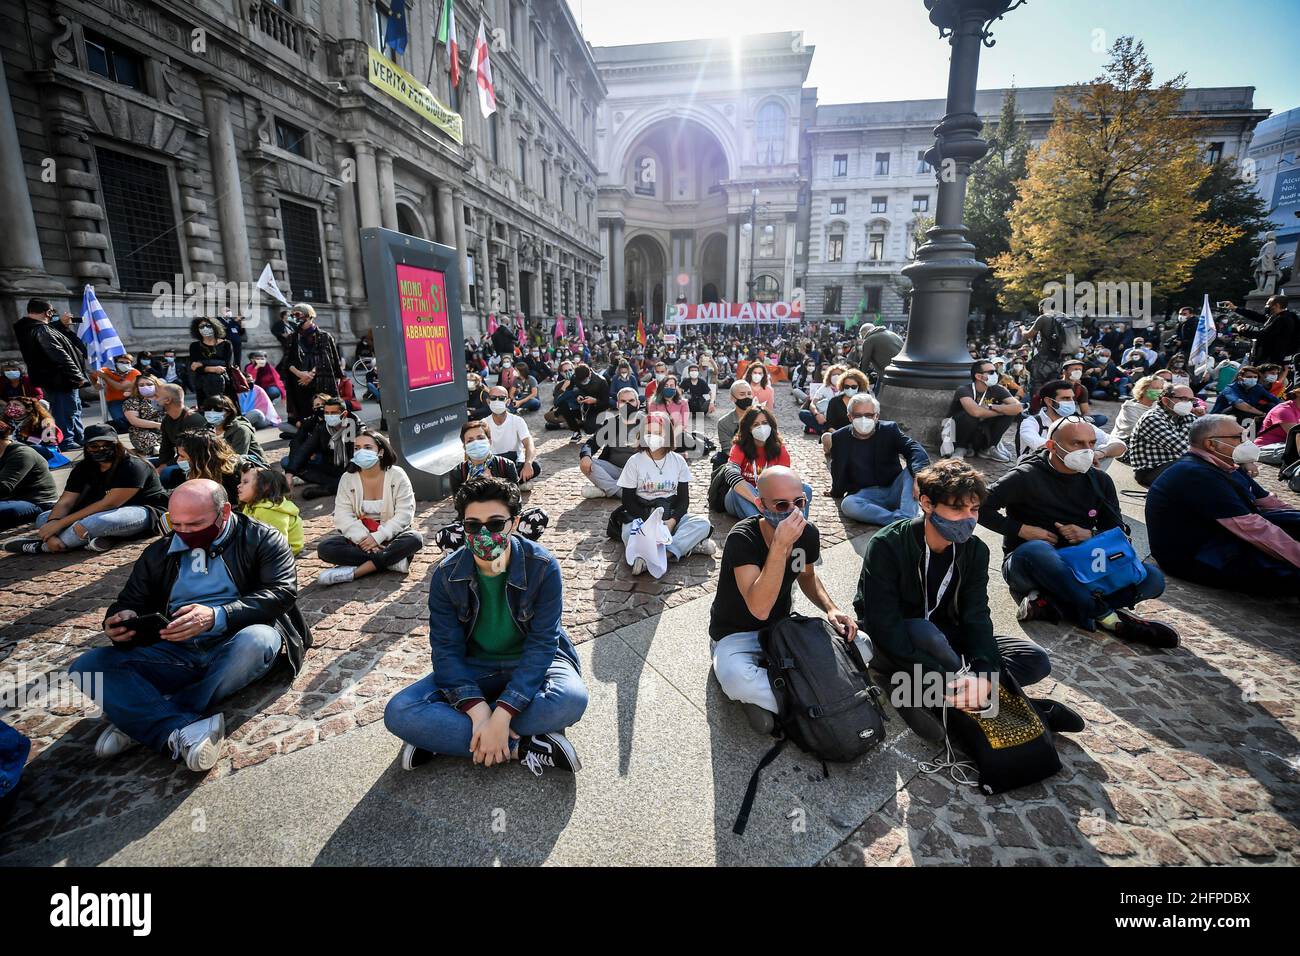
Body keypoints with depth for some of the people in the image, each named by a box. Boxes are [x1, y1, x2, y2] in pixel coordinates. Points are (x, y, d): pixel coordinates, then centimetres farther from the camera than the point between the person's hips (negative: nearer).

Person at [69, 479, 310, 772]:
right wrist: (122, 621, -7)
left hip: (233, 647, -4)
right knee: (86, 667, -16)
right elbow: (130, 602, 18)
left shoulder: (262, 539, 1)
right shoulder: (158, 553, 16)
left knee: (256, 640, -38)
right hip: (175, 653, 5)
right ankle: (183, 730, -32)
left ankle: (139, 720, -21)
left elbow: (282, 592, -12)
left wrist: (217, 617, -25)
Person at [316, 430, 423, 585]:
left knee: (415, 539, -32)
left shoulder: (397, 475, -8)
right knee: (325, 548, -22)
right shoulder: (347, 479, -2)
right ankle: (393, 560, -25)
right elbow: (343, 516, -10)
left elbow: (404, 514, -14)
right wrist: (363, 538, -26)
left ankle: (353, 572, -31)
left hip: (390, 536, -2)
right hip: (360, 538, 2)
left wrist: (378, 537, -25)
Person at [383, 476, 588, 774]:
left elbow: (542, 644, -22)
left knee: (571, 699, -35)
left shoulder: (543, 567, -20)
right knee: (398, 713, -22)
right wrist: (478, 711, -30)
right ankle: (520, 747, -23)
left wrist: (501, 714, -32)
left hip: (532, 662, -2)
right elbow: (446, 649, -14)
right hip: (473, 666, 2)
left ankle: (437, 735, -21)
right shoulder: (447, 574, -12)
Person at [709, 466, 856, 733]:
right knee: (737, 680, -38)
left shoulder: (808, 533, -9)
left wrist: (831, 609, -6)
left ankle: (764, 695, -6)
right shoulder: (742, 538, -27)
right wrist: (780, 545, -42)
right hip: (737, 634, -6)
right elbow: (760, 608, -37)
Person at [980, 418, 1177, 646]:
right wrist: (1022, 530, -17)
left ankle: (1049, 604, -27)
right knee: (1037, 549, -40)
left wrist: (1090, 535, -12)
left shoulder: (1100, 481, 10)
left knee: (1152, 577, -16)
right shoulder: (1026, 477, -8)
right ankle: (1106, 616, -27)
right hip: (1027, 563, -5)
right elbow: (981, 507, -14)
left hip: (1080, 566, 6)